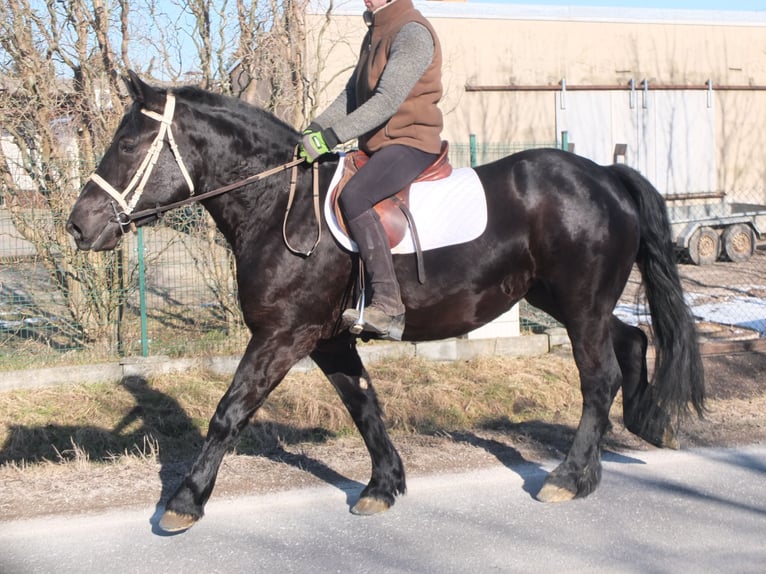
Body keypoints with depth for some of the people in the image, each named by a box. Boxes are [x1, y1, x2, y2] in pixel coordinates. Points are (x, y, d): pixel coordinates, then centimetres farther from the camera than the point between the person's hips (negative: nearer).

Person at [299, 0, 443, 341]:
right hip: (377, 144, 11)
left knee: (353, 196, -32)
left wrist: (331, 137, -26)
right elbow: (352, 94, 20)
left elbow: (387, 100, -23)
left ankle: (388, 305, -34)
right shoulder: (376, 33, 18)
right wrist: (315, 128, 6)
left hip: (410, 142, -11)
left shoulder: (412, 32, -14)